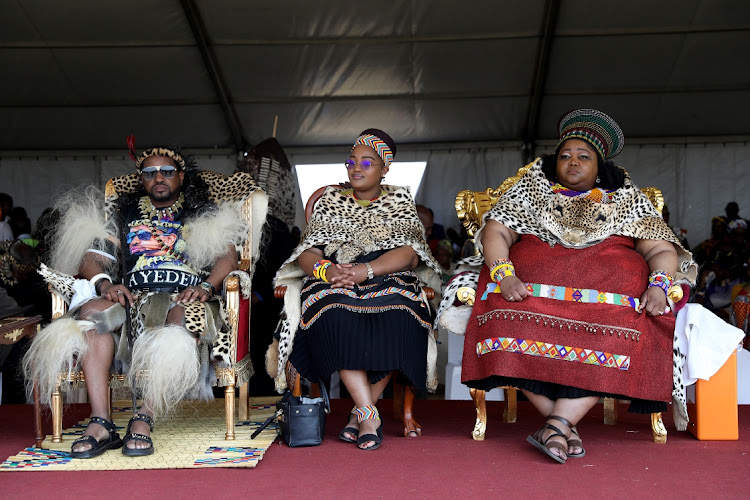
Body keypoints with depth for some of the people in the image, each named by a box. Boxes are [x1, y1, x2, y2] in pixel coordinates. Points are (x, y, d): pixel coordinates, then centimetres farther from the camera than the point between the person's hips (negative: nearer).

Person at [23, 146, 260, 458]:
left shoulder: (207, 215, 20)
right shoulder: (122, 213, 26)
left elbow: (227, 257, 5)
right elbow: (93, 259, 16)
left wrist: (207, 286, -15)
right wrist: (105, 283, -7)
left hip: (185, 299, -2)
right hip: (133, 299, 2)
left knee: (185, 317, -39)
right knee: (92, 311, -31)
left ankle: (144, 420, -41)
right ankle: (100, 424, -37)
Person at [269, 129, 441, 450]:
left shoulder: (399, 201, 14)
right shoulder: (330, 200, 18)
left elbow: (410, 253, -3)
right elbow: (306, 253, 7)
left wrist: (365, 270, -20)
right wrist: (326, 269, -18)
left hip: (389, 281, -1)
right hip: (334, 284, 1)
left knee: (397, 317, -35)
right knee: (336, 317, -34)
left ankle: (360, 413, -18)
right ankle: (370, 417, -30)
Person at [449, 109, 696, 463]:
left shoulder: (627, 198, 20)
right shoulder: (530, 188, 20)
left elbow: (661, 249, 10)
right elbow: (495, 233, 8)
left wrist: (658, 285, -12)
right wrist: (505, 274, -13)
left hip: (610, 287, 0)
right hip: (533, 283, 0)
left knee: (614, 335, -34)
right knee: (515, 324, -32)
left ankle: (557, 422, -32)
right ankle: (567, 425, -24)